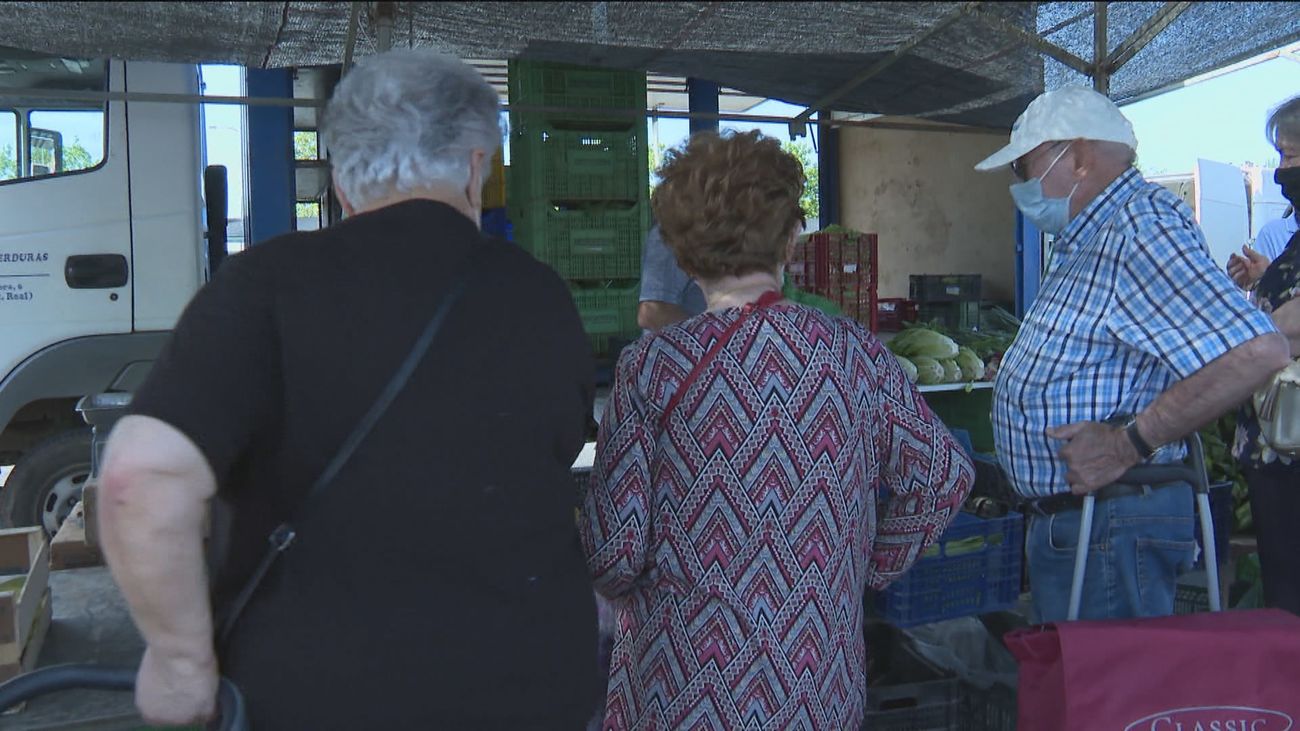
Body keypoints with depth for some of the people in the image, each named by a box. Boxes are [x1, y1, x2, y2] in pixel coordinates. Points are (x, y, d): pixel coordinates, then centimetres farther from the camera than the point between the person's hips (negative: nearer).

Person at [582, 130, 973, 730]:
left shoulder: (652, 364, -14)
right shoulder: (857, 353, -6)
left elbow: (613, 551, -14)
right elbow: (945, 476, 4)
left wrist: (627, 589, 8)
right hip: (820, 680, 2)